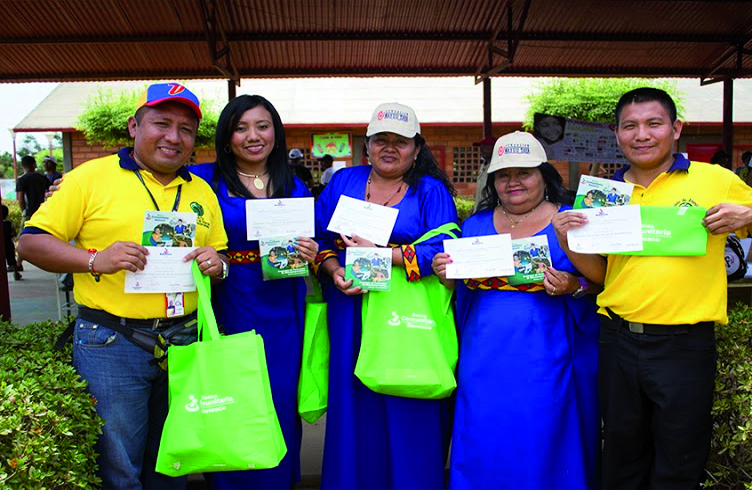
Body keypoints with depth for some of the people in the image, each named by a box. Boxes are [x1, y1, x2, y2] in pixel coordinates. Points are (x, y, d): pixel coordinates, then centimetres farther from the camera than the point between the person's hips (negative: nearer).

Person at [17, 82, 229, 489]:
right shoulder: (91, 177, -4)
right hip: (110, 344, -4)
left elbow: (221, 258, 16)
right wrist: (95, 260, -21)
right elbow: (31, 242, -5)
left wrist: (217, 265, -8)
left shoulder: (202, 192, 9)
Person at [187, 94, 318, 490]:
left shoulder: (294, 188, 9)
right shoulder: (205, 180, -1)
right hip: (226, 312, -2)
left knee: (279, 409, 12)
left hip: (280, 318, 3)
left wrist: (308, 256, -6)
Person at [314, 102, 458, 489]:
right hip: (349, 318, 2)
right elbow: (318, 238, 8)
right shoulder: (342, 182, 13)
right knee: (353, 411, 8)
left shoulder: (431, 190, 5)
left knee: (407, 414, 4)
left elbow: (443, 251, -10)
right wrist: (334, 271, -11)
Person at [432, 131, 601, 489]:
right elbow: (459, 289, 15)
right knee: (482, 449, 9)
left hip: (546, 363, -2)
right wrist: (446, 275, -5)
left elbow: (599, 282, 1)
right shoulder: (475, 225, 12)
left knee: (542, 447, 6)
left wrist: (573, 286, -18)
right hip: (485, 362, 3)